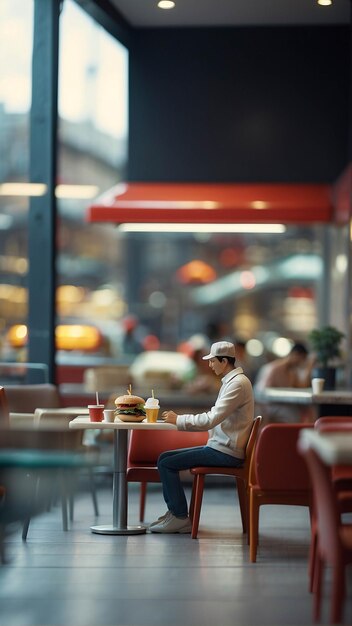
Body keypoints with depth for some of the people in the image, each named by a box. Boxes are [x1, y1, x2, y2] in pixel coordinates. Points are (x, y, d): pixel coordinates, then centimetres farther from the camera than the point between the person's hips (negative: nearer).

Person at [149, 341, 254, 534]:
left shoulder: (238, 384, -17)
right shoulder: (231, 381, 16)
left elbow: (211, 419, -24)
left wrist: (178, 420, -15)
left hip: (225, 452, -10)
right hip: (220, 446, 10)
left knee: (166, 464, -12)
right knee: (164, 457, 9)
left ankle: (180, 518, -5)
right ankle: (174, 511, 12)